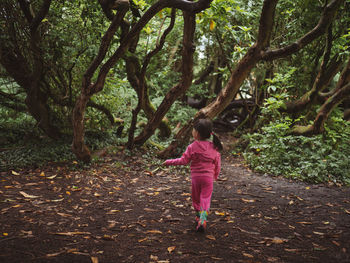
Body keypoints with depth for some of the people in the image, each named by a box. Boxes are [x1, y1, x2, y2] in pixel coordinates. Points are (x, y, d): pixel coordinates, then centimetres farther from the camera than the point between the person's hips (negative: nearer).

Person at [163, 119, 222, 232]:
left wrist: (170, 161, 3)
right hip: (208, 177, 1)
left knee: (196, 198, 18)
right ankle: (202, 220, -12)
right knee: (205, 198, 2)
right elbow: (217, 163, 6)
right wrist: (215, 175, 22)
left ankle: (199, 216, 31)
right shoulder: (214, 147, 0)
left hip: (195, 176, -1)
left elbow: (184, 160, -8)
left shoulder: (192, 147, -11)